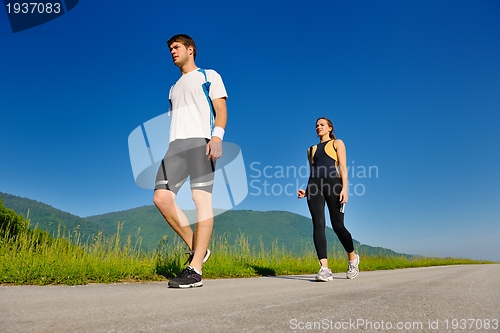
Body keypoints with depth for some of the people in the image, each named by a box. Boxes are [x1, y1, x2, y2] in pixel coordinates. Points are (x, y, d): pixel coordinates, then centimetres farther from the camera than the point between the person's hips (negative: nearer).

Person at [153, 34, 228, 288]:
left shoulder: (208, 76, 14)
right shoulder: (174, 88, 32)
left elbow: (221, 109, 1)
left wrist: (217, 136, -18)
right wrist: (174, 147, 17)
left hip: (200, 141, -6)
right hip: (176, 144, 7)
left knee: (201, 198, -14)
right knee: (161, 197, -10)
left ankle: (195, 270, -13)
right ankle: (196, 249, 3)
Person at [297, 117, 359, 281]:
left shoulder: (337, 143, 15)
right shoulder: (311, 149, 26)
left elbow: (343, 167, 3)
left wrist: (344, 188, -11)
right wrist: (306, 191, 6)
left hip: (333, 183, -3)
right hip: (315, 185, 4)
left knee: (337, 225, -4)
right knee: (318, 225, -11)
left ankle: (353, 258, 23)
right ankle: (324, 269, -13)